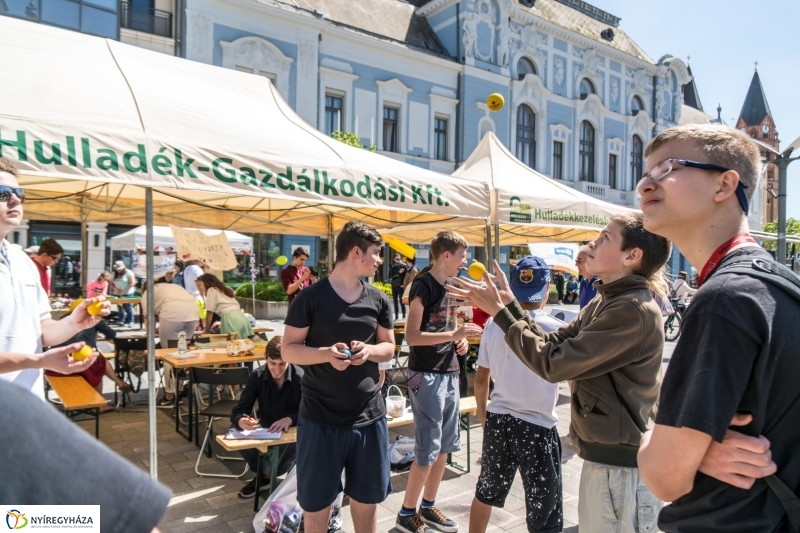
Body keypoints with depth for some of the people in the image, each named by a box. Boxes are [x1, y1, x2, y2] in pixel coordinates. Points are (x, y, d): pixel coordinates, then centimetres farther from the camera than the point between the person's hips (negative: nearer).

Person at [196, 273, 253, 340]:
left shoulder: (211, 290, 10)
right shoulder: (223, 289, 32)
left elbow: (209, 312, 6)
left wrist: (207, 330, 15)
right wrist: (221, 324, 43)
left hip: (230, 318, -7)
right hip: (241, 316, 8)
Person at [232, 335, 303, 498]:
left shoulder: (301, 378, -18)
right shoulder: (257, 376, -9)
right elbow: (238, 411, -12)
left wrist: (290, 419, -37)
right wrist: (241, 421, -37)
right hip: (266, 428, 3)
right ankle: (263, 473, 4)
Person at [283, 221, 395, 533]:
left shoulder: (378, 300, 4)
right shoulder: (311, 297, -9)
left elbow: (389, 348, 10)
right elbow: (289, 350, -6)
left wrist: (369, 350, -12)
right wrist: (326, 353, -24)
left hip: (369, 415, 4)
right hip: (320, 417, -3)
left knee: (367, 497, 16)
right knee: (316, 501, 11)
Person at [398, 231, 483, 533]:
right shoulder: (423, 285, -14)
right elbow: (412, 337, -19)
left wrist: (460, 340, 2)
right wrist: (454, 334, -23)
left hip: (449, 372, 8)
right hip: (426, 375, -8)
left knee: (445, 446, 14)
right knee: (427, 449, -2)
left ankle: (428, 507, 29)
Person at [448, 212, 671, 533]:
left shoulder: (634, 311, -23)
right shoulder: (605, 302, 7)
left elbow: (554, 362, -23)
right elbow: (554, 344, 5)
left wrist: (499, 312, -17)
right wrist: (509, 304, -2)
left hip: (620, 466, -9)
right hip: (601, 456, 9)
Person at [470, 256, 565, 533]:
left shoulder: (494, 324, -6)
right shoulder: (557, 329, -15)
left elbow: (480, 379, 3)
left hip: (498, 420, 4)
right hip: (538, 427, -3)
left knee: (485, 493, 25)